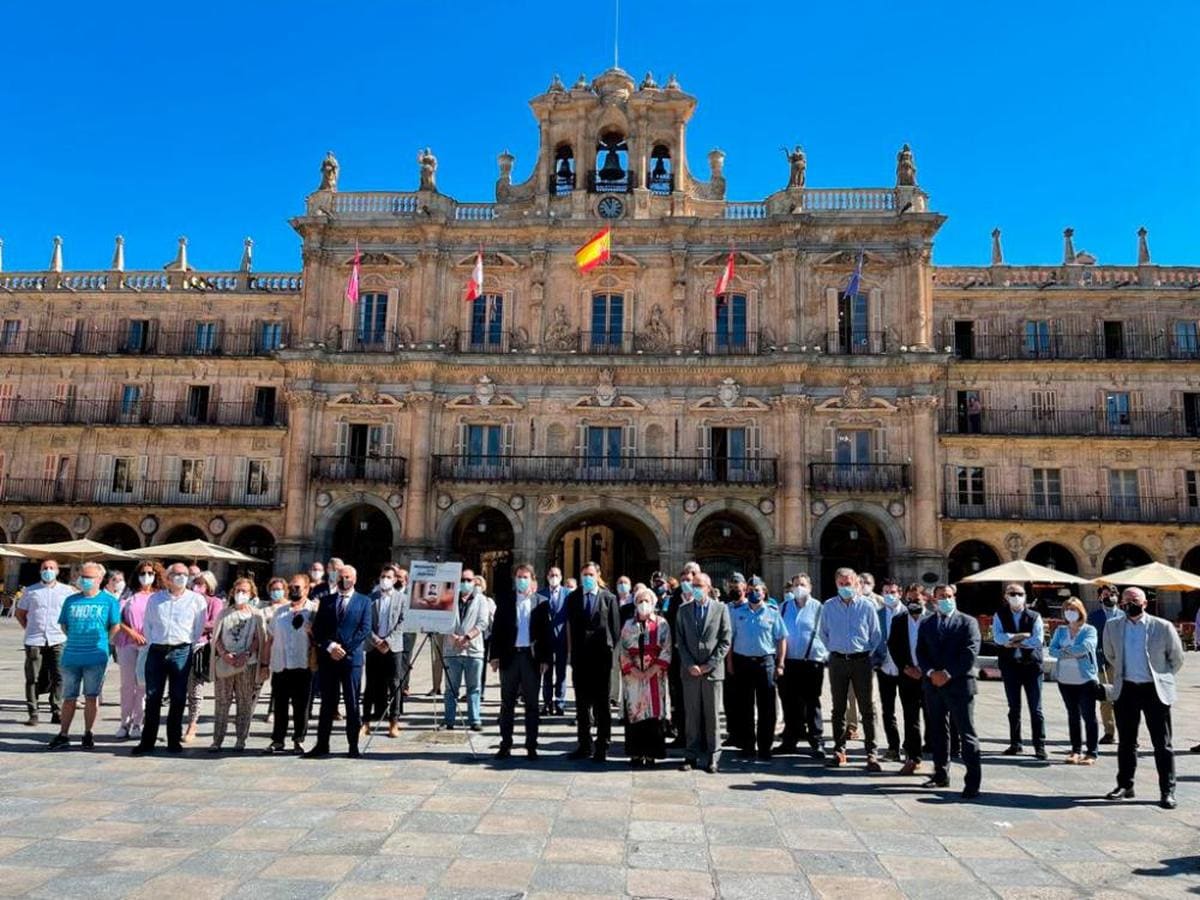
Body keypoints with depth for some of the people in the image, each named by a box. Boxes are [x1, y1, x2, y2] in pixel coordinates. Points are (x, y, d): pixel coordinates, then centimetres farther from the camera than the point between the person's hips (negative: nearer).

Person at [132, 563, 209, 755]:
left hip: (181, 652, -2)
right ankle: (147, 741, 13)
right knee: (152, 697, 4)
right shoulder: (155, 599, 10)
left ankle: (174, 741, 12)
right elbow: (148, 625, 14)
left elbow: (199, 629, 5)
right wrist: (151, 646, 6)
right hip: (156, 651, 2)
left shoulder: (197, 600, 3)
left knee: (178, 698, 3)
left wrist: (191, 649, 1)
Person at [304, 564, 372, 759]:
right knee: (327, 703, 7)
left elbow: (365, 630, -3)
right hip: (327, 658, 2)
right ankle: (322, 744, 14)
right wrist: (330, 646, -10)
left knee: (352, 704, 2)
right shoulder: (326, 600, 13)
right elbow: (317, 629, 6)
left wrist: (344, 648, -11)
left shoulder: (364, 601, 5)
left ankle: (353, 746, 8)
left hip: (352, 657, -2)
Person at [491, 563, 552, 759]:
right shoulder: (504, 602, 6)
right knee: (507, 703, 7)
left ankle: (531, 746, 13)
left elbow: (547, 632, 0)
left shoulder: (541, 603, 2)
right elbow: (497, 629, 4)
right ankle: (505, 745, 14)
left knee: (531, 704, 6)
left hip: (532, 657, -1)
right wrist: (495, 656, -4)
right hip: (509, 656, 1)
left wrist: (546, 659, -7)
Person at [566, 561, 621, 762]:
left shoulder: (609, 598, 2)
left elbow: (615, 627, 2)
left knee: (601, 703, 3)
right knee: (582, 703, 10)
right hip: (580, 657, 3)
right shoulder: (573, 598, 8)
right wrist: (571, 651, 2)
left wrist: (611, 649, -3)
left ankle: (602, 747, 11)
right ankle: (585, 745, 19)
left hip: (601, 656, -3)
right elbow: (569, 626, 7)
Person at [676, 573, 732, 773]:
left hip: (713, 670, -1)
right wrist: (690, 665, -7)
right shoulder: (683, 610, 9)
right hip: (690, 671, 2)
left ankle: (712, 758, 10)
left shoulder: (721, 608, 3)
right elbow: (680, 641, 6)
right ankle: (692, 755, 13)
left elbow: (726, 640, -1)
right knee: (692, 715, 5)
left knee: (712, 715, 3)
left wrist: (710, 664, -8)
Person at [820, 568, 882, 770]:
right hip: (837, 660, 2)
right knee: (838, 707, 8)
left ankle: (871, 752, 5)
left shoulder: (867, 605, -3)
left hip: (861, 660, -2)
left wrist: (867, 653, 6)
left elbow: (876, 635, 6)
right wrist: (834, 650, 10)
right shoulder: (828, 606, 2)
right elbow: (824, 633, 14)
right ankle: (839, 749, 17)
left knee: (867, 708, 0)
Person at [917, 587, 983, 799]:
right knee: (938, 731, 11)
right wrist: (931, 672, -8)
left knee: (966, 733, -4)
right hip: (933, 684, 5)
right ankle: (941, 775, 21)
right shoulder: (926, 624, 13)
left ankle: (973, 782, -1)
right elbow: (920, 652, 9)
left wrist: (948, 673, -13)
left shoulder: (968, 622, 1)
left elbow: (971, 652, -8)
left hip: (959, 684, -4)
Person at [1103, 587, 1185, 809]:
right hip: (1125, 690, 3)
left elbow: (1177, 658, 4)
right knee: (1126, 742, 12)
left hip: (1155, 691, -3)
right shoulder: (1112, 627, 1)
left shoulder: (1163, 627, -8)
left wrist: (1161, 677, 11)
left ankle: (1167, 791, 12)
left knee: (1162, 745, 3)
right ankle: (1125, 785, 22)